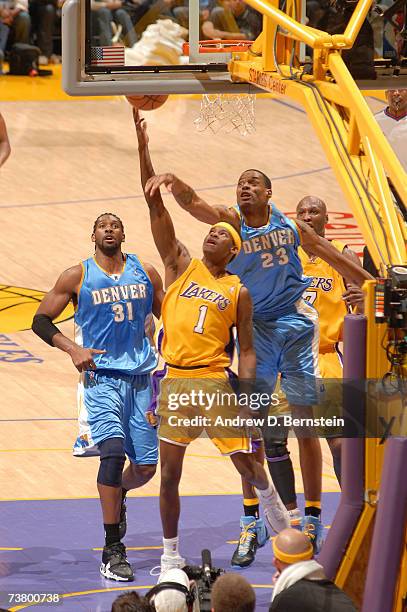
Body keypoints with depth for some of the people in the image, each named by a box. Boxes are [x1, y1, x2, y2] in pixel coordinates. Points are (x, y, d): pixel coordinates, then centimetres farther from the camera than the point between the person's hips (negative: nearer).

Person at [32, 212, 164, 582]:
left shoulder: (145, 273, 8)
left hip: (140, 376, 4)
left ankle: (117, 495, 42)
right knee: (114, 448, -23)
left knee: (146, 465, 3)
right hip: (100, 375, -4)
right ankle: (113, 552, -19)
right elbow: (41, 320, 3)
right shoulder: (78, 277, 0)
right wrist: (72, 348, -12)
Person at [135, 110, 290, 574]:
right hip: (176, 380, 1)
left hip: (216, 381, -1)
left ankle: (275, 512, 29)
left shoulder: (238, 291, 6)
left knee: (246, 461, 2)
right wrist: (143, 148, -8)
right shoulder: (180, 266, 7)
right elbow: (156, 206, 0)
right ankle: (171, 554, 12)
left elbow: (246, 349, 8)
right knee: (169, 473, 2)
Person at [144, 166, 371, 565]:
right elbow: (192, 203, -20)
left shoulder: (290, 228, 0)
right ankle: (250, 523, 5)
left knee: (305, 425, 2)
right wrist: (171, 182, -41)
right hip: (254, 329, 0)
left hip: (294, 325, 0)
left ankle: (311, 518, 10)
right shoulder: (231, 222, -3)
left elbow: (334, 258, 11)